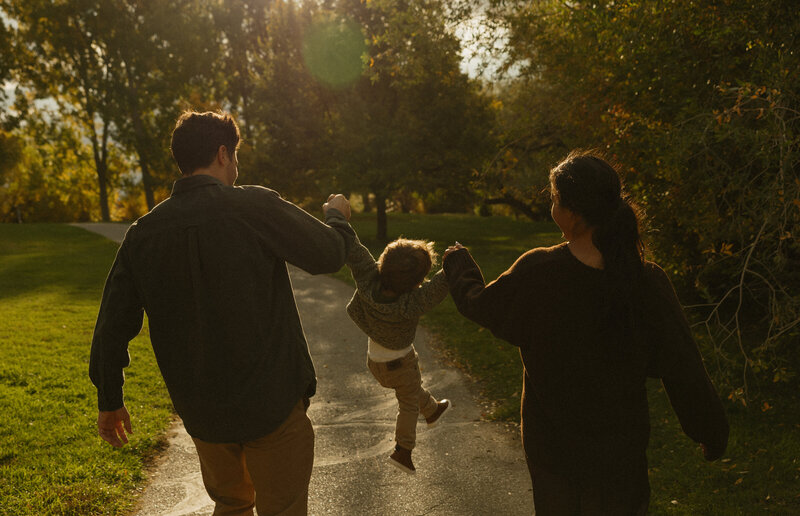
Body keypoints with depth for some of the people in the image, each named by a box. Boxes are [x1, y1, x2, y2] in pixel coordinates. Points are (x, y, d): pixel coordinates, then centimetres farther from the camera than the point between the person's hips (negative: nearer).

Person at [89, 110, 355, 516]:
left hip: (200, 412, 5)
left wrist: (109, 401, 16)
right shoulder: (255, 207, -15)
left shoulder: (143, 232, -1)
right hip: (271, 403, -5)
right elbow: (329, 254, -5)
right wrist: (337, 215, 18)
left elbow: (112, 326, 3)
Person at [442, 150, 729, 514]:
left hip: (550, 446, 1)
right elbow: (684, 372, -13)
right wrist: (712, 434, 3)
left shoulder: (537, 273, -21)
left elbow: (478, 303, -1)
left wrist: (458, 263, 20)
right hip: (619, 449, 0)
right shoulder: (649, 283, -19)